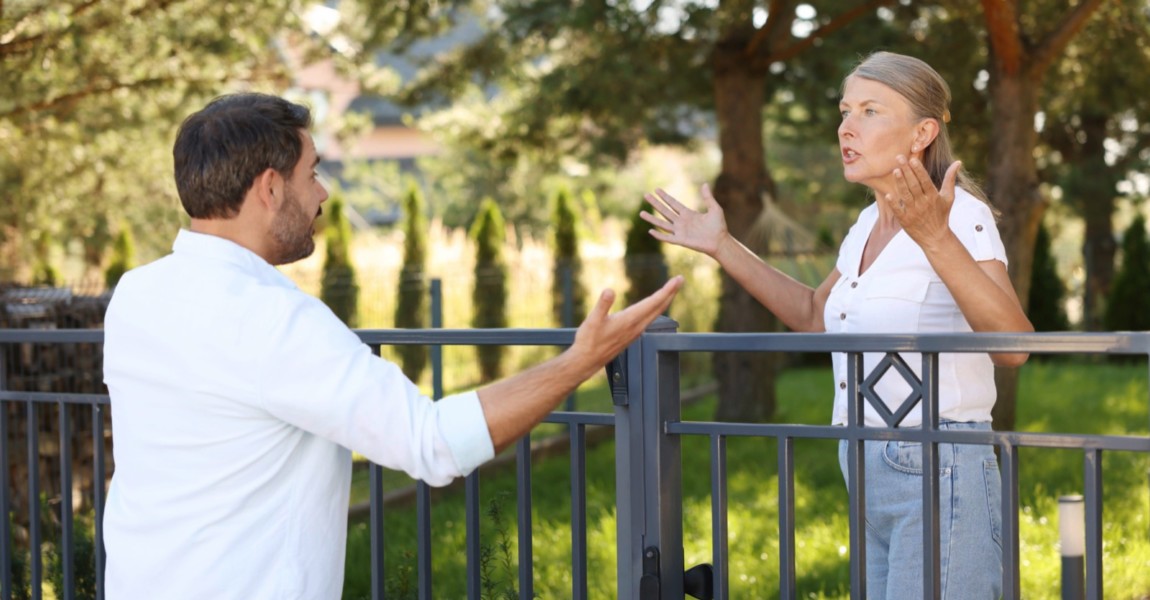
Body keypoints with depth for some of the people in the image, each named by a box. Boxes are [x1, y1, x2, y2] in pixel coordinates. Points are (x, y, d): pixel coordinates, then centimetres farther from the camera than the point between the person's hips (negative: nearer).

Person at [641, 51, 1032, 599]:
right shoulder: (870, 224, 12)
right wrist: (722, 248, 22)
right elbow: (815, 316, 28)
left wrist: (937, 240, -37)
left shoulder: (961, 214, -13)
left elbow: (1013, 344, -26)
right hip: (876, 479, 8)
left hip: (939, 475, -8)